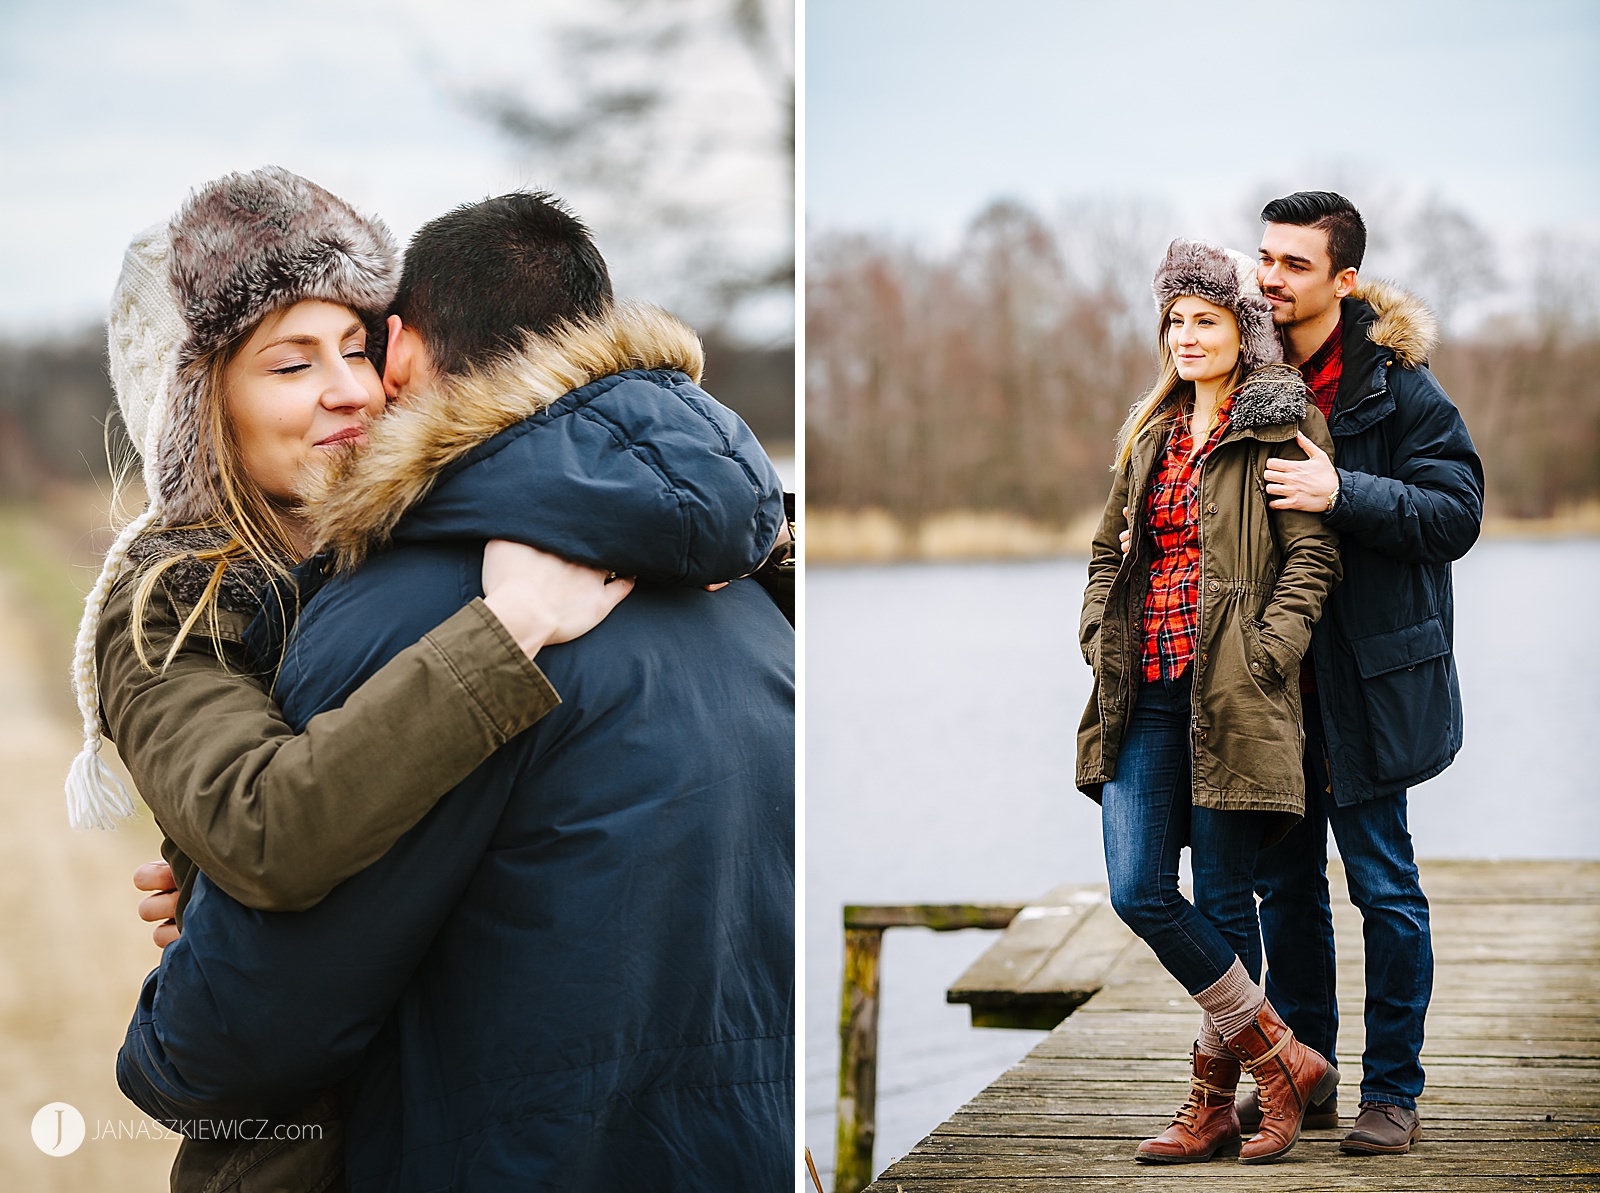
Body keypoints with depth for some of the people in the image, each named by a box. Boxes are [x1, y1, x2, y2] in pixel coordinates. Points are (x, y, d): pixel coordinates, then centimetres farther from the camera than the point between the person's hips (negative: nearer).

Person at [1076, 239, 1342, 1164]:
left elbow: (1313, 556, -7)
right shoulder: (1151, 435, 18)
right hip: (1145, 697, 6)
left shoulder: (1281, 429, -1)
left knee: (1223, 903, 0)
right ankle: (1283, 1062, 8)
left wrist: (1258, 660, -15)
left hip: (1231, 698, -6)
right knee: (1138, 891, -4)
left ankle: (1216, 1103, 14)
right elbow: (1109, 548, 24)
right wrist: (1102, 638, 9)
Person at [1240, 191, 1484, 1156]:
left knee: (1384, 885, 2)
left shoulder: (1396, 385, -9)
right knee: (1285, 880, 13)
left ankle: (1393, 1090, 13)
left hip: (1366, 678, -6)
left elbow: (1457, 512, -15)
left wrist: (1341, 493, -25)